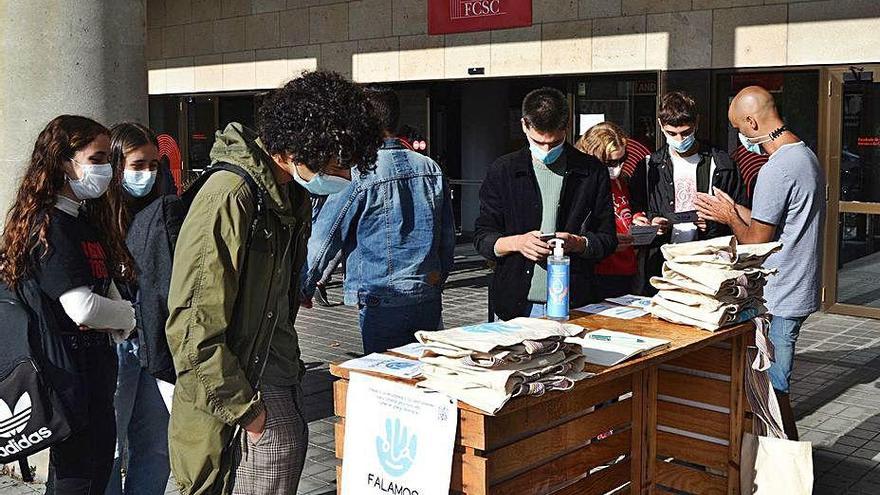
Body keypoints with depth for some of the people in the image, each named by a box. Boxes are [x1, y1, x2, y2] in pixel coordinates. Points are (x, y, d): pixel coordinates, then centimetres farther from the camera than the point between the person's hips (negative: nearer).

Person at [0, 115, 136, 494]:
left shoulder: (87, 218, 12)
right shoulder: (51, 225, -18)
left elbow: (109, 287, 14)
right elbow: (82, 307, -26)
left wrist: (116, 321, -7)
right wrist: (127, 315, -8)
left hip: (95, 359, 9)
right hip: (69, 362, -9)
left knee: (100, 460, 17)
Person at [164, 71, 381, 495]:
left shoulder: (293, 196, 7)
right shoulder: (229, 198, -22)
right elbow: (193, 324, -23)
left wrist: (288, 363, 13)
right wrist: (242, 407, -18)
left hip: (276, 374, 9)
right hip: (235, 379, -8)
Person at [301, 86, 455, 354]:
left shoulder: (359, 176, -12)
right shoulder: (431, 169, 5)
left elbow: (323, 239, -7)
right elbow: (448, 239, 12)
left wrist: (301, 291, 6)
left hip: (382, 304, -6)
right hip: (429, 299, 6)